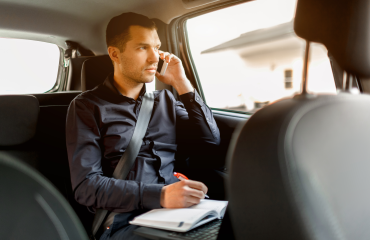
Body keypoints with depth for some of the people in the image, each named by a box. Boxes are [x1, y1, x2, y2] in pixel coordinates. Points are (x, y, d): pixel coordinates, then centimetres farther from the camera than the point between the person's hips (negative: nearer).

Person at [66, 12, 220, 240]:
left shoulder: (165, 100, 16)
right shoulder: (87, 106, 1)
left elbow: (210, 141, 7)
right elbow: (86, 185, -9)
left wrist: (183, 84, 1)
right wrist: (160, 195, -22)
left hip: (178, 210, 6)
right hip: (125, 220, -5)